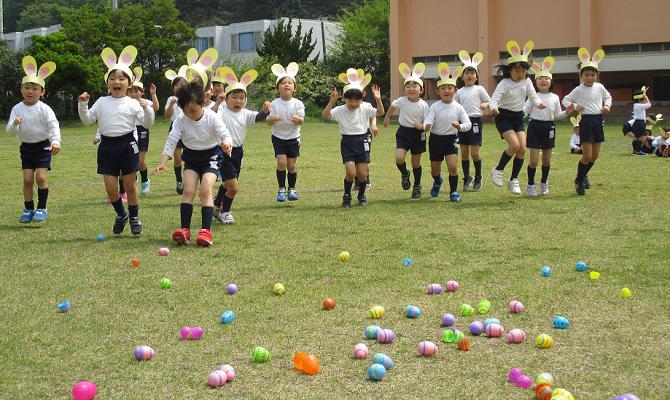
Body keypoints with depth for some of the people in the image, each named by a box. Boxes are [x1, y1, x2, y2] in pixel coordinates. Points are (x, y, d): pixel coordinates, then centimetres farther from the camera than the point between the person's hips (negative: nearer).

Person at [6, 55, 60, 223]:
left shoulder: (44, 109, -12)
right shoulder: (17, 109, -3)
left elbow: (54, 125, -19)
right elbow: (10, 131, -5)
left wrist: (56, 141, -35)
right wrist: (14, 124, -29)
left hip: (43, 146, -3)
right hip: (26, 146, 3)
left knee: (40, 177, -10)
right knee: (27, 179, 3)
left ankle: (42, 208, 3)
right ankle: (28, 209, 14)